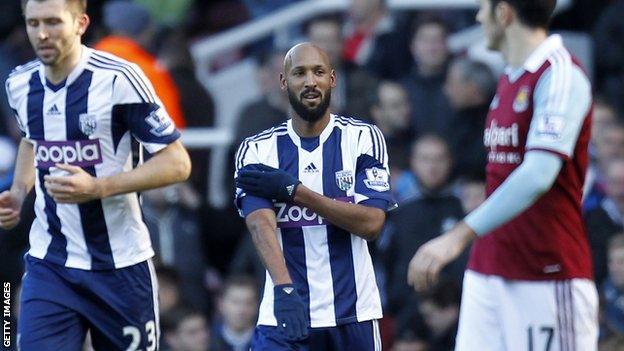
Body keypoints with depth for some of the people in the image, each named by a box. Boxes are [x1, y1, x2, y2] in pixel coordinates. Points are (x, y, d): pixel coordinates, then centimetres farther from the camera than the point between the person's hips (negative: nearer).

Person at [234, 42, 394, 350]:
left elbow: (372, 223, -9)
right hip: (284, 314, -1)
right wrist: (284, 287, -33)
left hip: (354, 314, 1)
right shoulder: (257, 151, 1)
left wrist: (295, 192, -15)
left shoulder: (363, 138, 1)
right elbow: (260, 223, -15)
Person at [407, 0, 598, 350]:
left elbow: (538, 175, -25)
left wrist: (460, 235, -31)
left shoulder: (561, 74, -14)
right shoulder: (509, 79, 16)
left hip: (548, 277, -8)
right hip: (486, 270, 8)